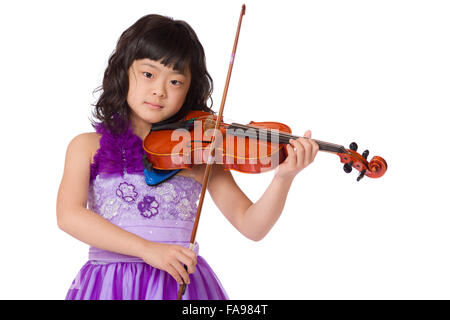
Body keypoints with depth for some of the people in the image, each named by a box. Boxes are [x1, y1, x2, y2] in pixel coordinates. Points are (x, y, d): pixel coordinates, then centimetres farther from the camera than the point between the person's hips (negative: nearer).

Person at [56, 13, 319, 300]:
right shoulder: (88, 146, 6)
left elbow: (251, 227, 0)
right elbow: (68, 215, -9)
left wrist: (284, 177, -18)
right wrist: (146, 248, -19)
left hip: (181, 285, 1)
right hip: (109, 285, -1)